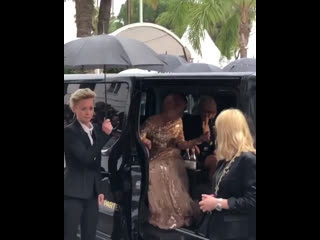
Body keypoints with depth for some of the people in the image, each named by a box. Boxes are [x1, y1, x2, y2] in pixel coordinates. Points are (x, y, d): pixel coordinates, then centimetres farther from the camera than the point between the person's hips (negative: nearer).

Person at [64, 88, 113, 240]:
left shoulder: (96, 129, 11)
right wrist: (105, 134, -20)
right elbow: (86, 157, -22)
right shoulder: (69, 131, -11)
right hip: (73, 192, -7)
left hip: (91, 192, 7)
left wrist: (100, 189, 15)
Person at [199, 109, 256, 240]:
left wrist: (217, 203, -17)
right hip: (219, 227, 9)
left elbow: (251, 201, -22)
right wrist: (213, 197, 3)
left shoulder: (248, 159, -17)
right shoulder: (226, 159, 12)